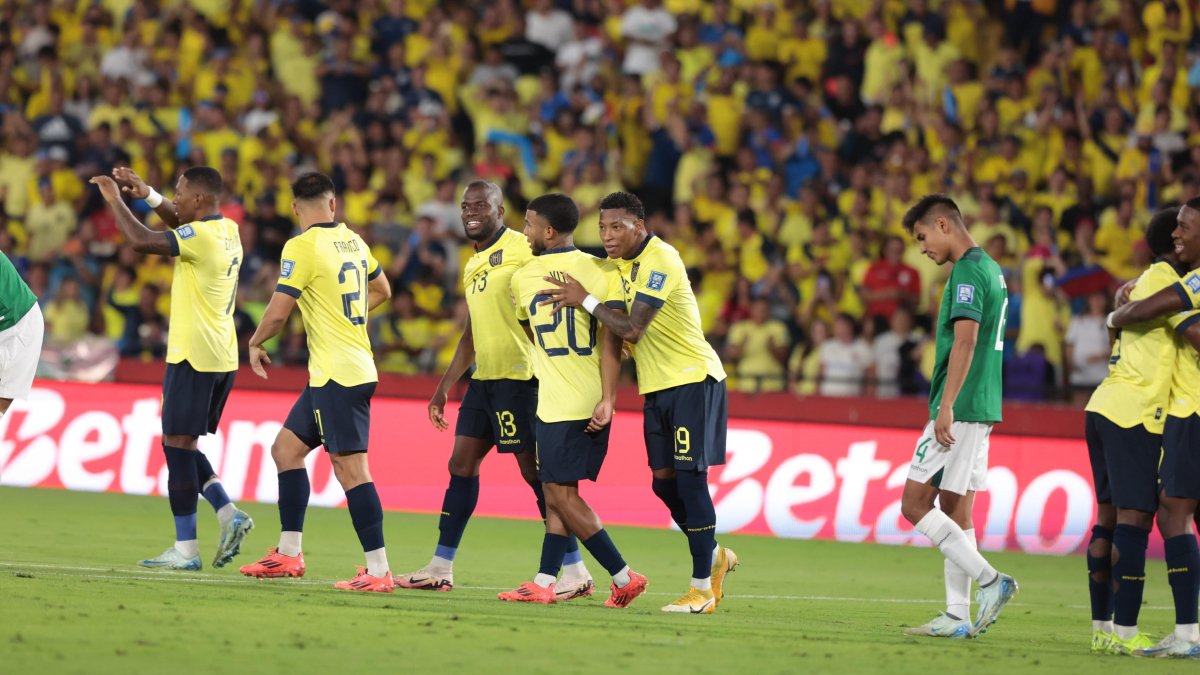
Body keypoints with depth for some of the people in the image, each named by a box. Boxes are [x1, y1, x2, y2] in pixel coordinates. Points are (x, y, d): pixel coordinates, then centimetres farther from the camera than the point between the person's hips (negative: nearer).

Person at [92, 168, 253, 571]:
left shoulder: (201, 237, -17)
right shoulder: (227, 231, 11)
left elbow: (141, 240, -23)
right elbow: (183, 226, 31)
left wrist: (115, 201, -9)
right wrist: (147, 195, 24)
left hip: (193, 357, -9)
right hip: (222, 357, 9)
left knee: (177, 445, -4)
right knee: (183, 446, 17)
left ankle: (185, 549, -3)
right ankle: (229, 514, 5)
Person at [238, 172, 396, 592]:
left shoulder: (302, 247, -13)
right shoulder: (352, 241, 10)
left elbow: (278, 312, -16)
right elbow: (381, 291, 25)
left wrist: (255, 343, 3)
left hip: (336, 375, -9)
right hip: (356, 367, 9)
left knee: (350, 468, -10)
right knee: (286, 449, 17)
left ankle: (378, 571, -13)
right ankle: (289, 554, 19)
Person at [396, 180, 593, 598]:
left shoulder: (520, 249, -9)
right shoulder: (473, 266, 20)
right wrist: (445, 387, 27)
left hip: (519, 377, -9)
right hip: (484, 377, 9)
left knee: (533, 470, -7)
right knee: (462, 464, 8)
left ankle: (575, 571, -1)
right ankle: (441, 568, 13)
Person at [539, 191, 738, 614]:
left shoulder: (661, 262, -19)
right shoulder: (621, 263, 9)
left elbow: (632, 329, -25)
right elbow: (621, 333, 18)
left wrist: (585, 301, -16)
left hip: (693, 380, -9)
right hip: (657, 387, 9)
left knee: (689, 476, -11)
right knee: (664, 481, 7)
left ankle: (703, 587, -7)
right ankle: (715, 557, 26)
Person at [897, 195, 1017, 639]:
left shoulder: (967, 272, -13)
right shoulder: (990, 269, 17)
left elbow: (965, 339, -22)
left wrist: (946, 406, -25)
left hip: (959, 408, -10)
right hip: (983, 408, 10)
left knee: (914, 504, -7)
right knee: (955, 509, 9)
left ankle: (990, 580, -11)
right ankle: (958, 617, 8)